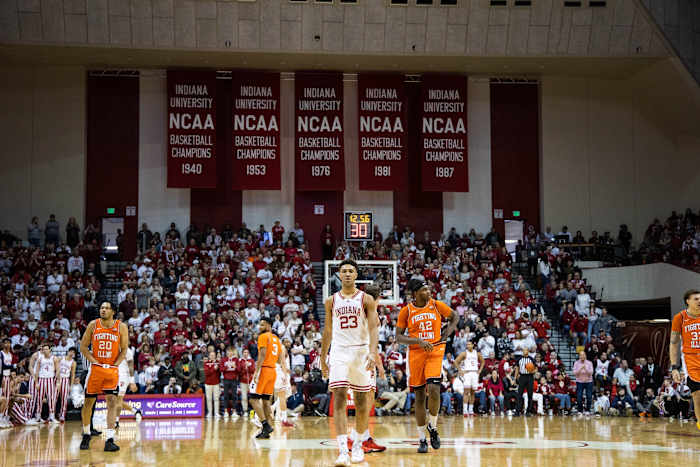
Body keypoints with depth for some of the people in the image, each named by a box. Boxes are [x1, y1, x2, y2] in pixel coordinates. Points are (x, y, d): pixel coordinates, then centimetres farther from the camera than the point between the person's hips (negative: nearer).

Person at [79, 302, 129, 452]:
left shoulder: (121, 327, -2)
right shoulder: (93, 325, 0)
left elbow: (124, 350, 2)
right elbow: (83, 346, 3)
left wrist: (115, 365, -7)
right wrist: (94, 361, -7)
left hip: (112, 370, -1)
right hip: (95, 368, 1)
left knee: (112, 401, -11)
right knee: (88, 402, 7)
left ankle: (109, 440, -14)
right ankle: (86, 435, 28)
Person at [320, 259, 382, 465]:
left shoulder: (366, 299, 1)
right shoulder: (331, 301, 9)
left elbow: (373, 328, -7)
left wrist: (373, 352, -22)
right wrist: (322, 358, 15)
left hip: (362, 352, -1)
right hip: (339, 352, 1)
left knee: (361, 401, 7)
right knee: (339, 399, -13)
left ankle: (358, 444, 25)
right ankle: (342, 450, -19)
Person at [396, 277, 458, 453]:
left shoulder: (437, 305, 0)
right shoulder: (406, 311, -2)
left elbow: (455, 317, 15)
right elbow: (398, 336, -3)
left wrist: (445, 336, 2)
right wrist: (419, 341, -17)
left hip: (435, 352, 0)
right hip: (416, 353, 0)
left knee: (434, 389, -20)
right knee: (419, 397, 3)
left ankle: (432, 427, 4)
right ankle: (422, 439, 13)